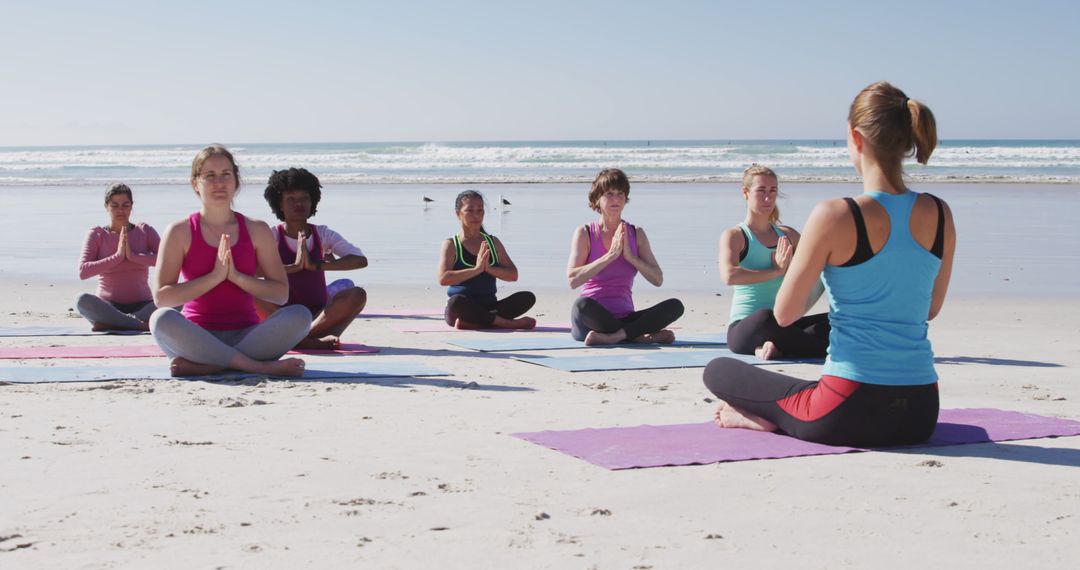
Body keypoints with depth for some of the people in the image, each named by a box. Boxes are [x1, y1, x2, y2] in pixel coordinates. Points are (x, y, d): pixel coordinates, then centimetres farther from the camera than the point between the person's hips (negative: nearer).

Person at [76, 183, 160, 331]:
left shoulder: (145, 231, 7)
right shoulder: (96, 234, 4)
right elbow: (83, 272, -11)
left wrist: (133, 256, -18)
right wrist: (117, 256, -18)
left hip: (142, 306, 1)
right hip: (108, 307, -1)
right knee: (83, 300, -34)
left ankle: (113, 323, -29)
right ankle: (142, 324, -33)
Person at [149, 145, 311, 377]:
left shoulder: (257, 230, 10)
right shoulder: (180, 232, 4)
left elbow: (281, 293, 3)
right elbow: (161, 297, -7)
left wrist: (236, 276, -11)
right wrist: (215, 276, -14)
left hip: (246, 336, 2)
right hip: (198, 338, -2)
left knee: (299, 315, -26)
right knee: (162, 319, -35)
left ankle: (206, 367, -30)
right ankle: (262, 367, -33)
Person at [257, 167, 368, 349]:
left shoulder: (323, 235, 5)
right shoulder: (272, 236, 0)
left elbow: (361, 260, -11)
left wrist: (316, 265, -22)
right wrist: (294, 266, -28)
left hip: (319, 316, 1)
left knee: (357, 294, -25)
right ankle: (315, 339, -34)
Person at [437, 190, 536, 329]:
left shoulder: (493, 242, 13)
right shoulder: (451, 245, 1)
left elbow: (513, 275, 5)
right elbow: (443, 279, -15)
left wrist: (489, 268, -14)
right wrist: (476, 269, -22)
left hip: (489, 307, 5)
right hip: (465, 307, -5)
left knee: (528, 297, -20)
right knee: (456, 301, -40)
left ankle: (469, 322, -28)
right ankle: (506, 323, -28)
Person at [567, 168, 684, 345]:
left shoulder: (636, 234, 10)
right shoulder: (585, 233, 0)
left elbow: (658, 279, 3)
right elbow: (572, 280, -14)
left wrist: (630, 256, -11)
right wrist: (610, 255, -17)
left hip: (624, 318, 3)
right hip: (592, 320, -3)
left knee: (675, 305, -19)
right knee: (582, 304, -38)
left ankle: (613, 336, -29)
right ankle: (639, 337, -24)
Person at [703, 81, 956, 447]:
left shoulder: (834, 217, -15)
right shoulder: (940, 216, 0)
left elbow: (784, 314, -5)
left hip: (852, 413, -4)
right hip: (920, 415, 5)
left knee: (717, 371, 18)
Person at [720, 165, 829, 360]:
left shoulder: (788, 235, 15)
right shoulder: (734, 235, -2)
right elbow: (729, 275, -22)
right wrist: (775, 271, -17)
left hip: (783, 324, 6)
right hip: (744, 329, -5)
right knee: (765, 317, -41)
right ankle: (824, 349, -21)